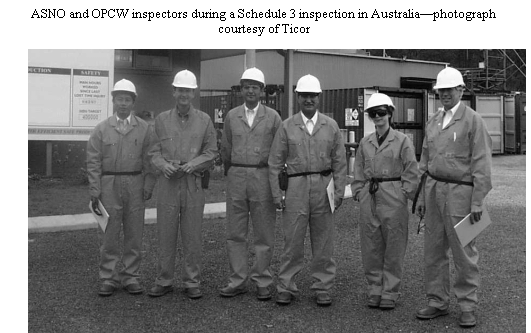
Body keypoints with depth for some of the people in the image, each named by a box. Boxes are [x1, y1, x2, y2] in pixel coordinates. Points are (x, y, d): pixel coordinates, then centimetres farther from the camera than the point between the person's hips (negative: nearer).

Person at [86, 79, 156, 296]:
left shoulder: (143, 128, 5)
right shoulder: (102, 129, 3)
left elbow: (148, 160, 5)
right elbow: (93, 162, 1)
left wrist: (148, 186, -4)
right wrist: (94, 192, -5)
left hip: (135, 185, 1)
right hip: (109, 185, -1)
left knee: (134, 234, 6)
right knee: (109, 235, 3)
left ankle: (131, 277, 17)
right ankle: (108, 279, 13)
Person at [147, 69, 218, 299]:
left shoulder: (204, 120, 6)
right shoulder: (162, 119, 8)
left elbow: (211, 152, 4)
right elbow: (154, 151, 7)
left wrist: (193, 164, -13)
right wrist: (164, 165, -13)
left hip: (193, 183, -1)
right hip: (168, 183, 1)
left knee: (192, 235, 4)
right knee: (166, 233, 4)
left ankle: (192, 282, 15)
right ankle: (164, 281, 16)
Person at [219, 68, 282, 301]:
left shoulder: (272, 117, 2)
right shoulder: (232, 116, 9)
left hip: (262, 176, -2)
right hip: (236, 177, 2)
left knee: (264, 234, 2)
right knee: (235, 233, 5)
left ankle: (262, 283, 12)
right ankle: (237, 281, 14)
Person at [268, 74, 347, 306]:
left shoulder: (331, 126, 8)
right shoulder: (287, 126, 4)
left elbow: (340, 162, 9)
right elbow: (275, 163, 5)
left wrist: (339, 191, 2)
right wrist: (276, 194, -1)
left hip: (324, 186, 1)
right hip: (296, 185, -1)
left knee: (323, 241, 6)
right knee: (292, 240, 0)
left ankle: (323, 289, 18)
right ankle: (286, 288, 13)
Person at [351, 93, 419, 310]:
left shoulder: (402, 141, -1)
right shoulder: (365, 143, 11)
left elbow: (411, 172, -2)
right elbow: (359, 172, 16)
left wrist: (405, 196, -8)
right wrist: (358, 193, 7)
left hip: (393, 197, -4)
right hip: (369, 197, 4)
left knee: (394, 247, 2)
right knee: (371, 247, 7)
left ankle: (390, 292, 13)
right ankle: (374, 290, 19)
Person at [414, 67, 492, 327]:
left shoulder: (473, 120, -5)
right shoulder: (433, 121, 13)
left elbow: (481, 164, -9)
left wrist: (478, 201, -14)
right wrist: (421, 196, 13)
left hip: (459, 191, -6)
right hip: (434, 189, 6)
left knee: (464, 252, 0)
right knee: (433, 250, 9)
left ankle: (467, 307, 12)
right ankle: (437, 302, 20)